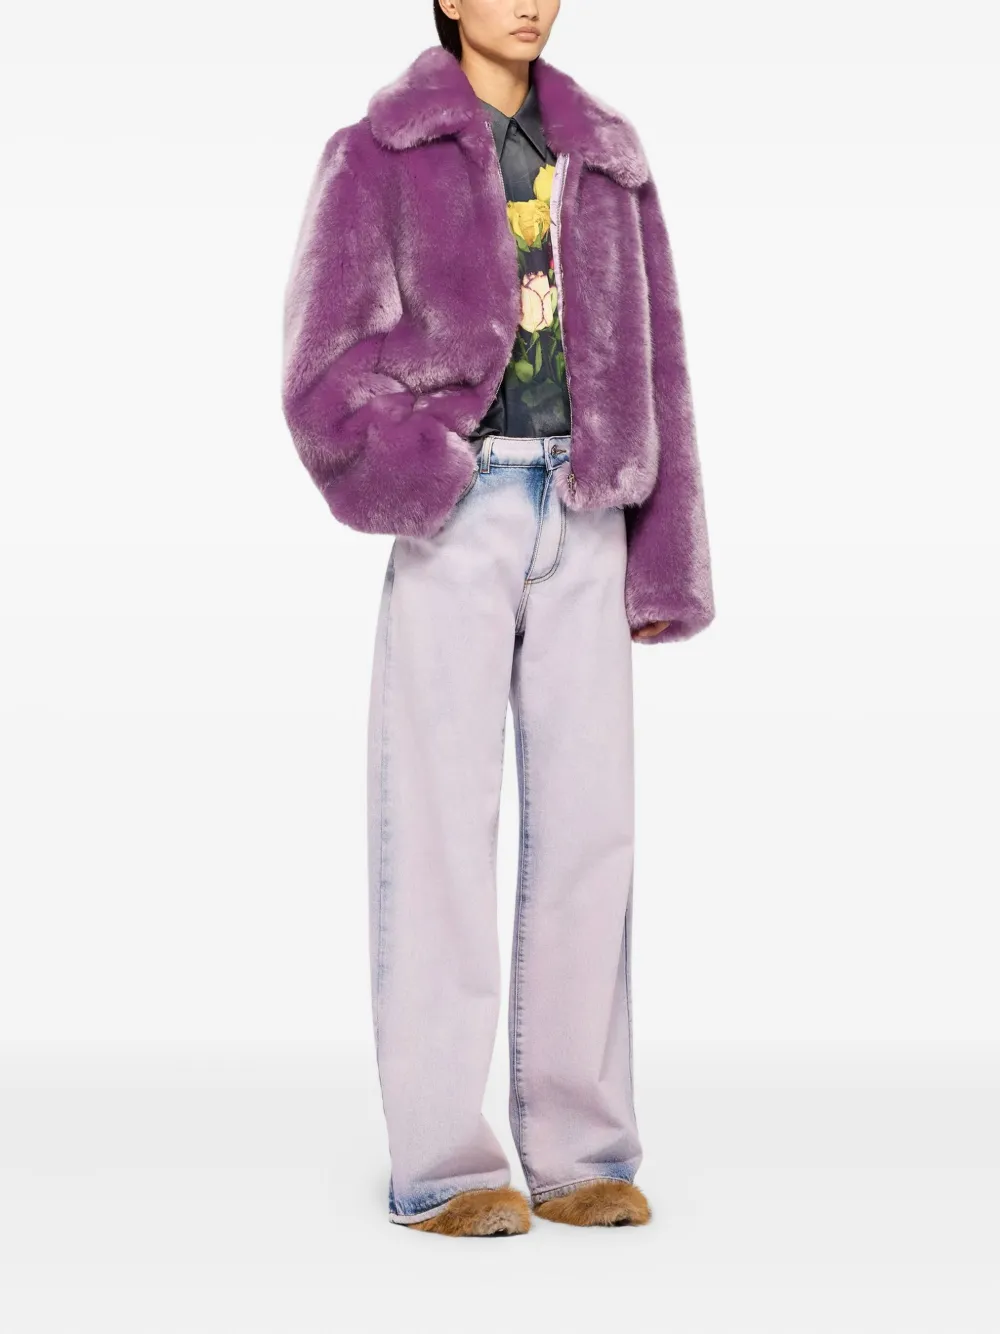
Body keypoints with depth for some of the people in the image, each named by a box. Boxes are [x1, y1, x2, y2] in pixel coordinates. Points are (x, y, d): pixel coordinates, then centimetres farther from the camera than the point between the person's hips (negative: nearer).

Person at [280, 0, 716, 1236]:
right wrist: (440, 486, -16)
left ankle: (578, 1152, 9)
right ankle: (440, 1164, 1)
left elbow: (647, 365, 12)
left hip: (582, 522, 4)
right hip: (454, 518, -4)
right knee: (441, 830, -5)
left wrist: (662, 561, 7)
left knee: (585, 824, 1)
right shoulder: (378, 153, 1)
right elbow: (326, 369, -5)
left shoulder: (602, 154, 14)